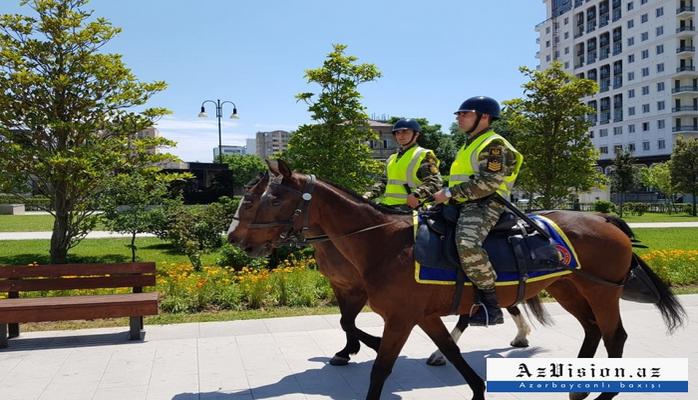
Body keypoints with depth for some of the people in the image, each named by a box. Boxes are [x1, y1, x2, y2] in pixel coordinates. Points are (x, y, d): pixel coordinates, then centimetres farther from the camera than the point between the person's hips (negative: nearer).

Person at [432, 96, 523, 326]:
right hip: (465, 204, 11)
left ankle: (491, 306, -28)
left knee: (467, 243, -36)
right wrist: (443, 193, 14)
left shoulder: (494, 144, -7)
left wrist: (450, 194, -19)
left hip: (485, 204, -11)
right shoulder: (469, 145, 25)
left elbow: (488, 182, -19)